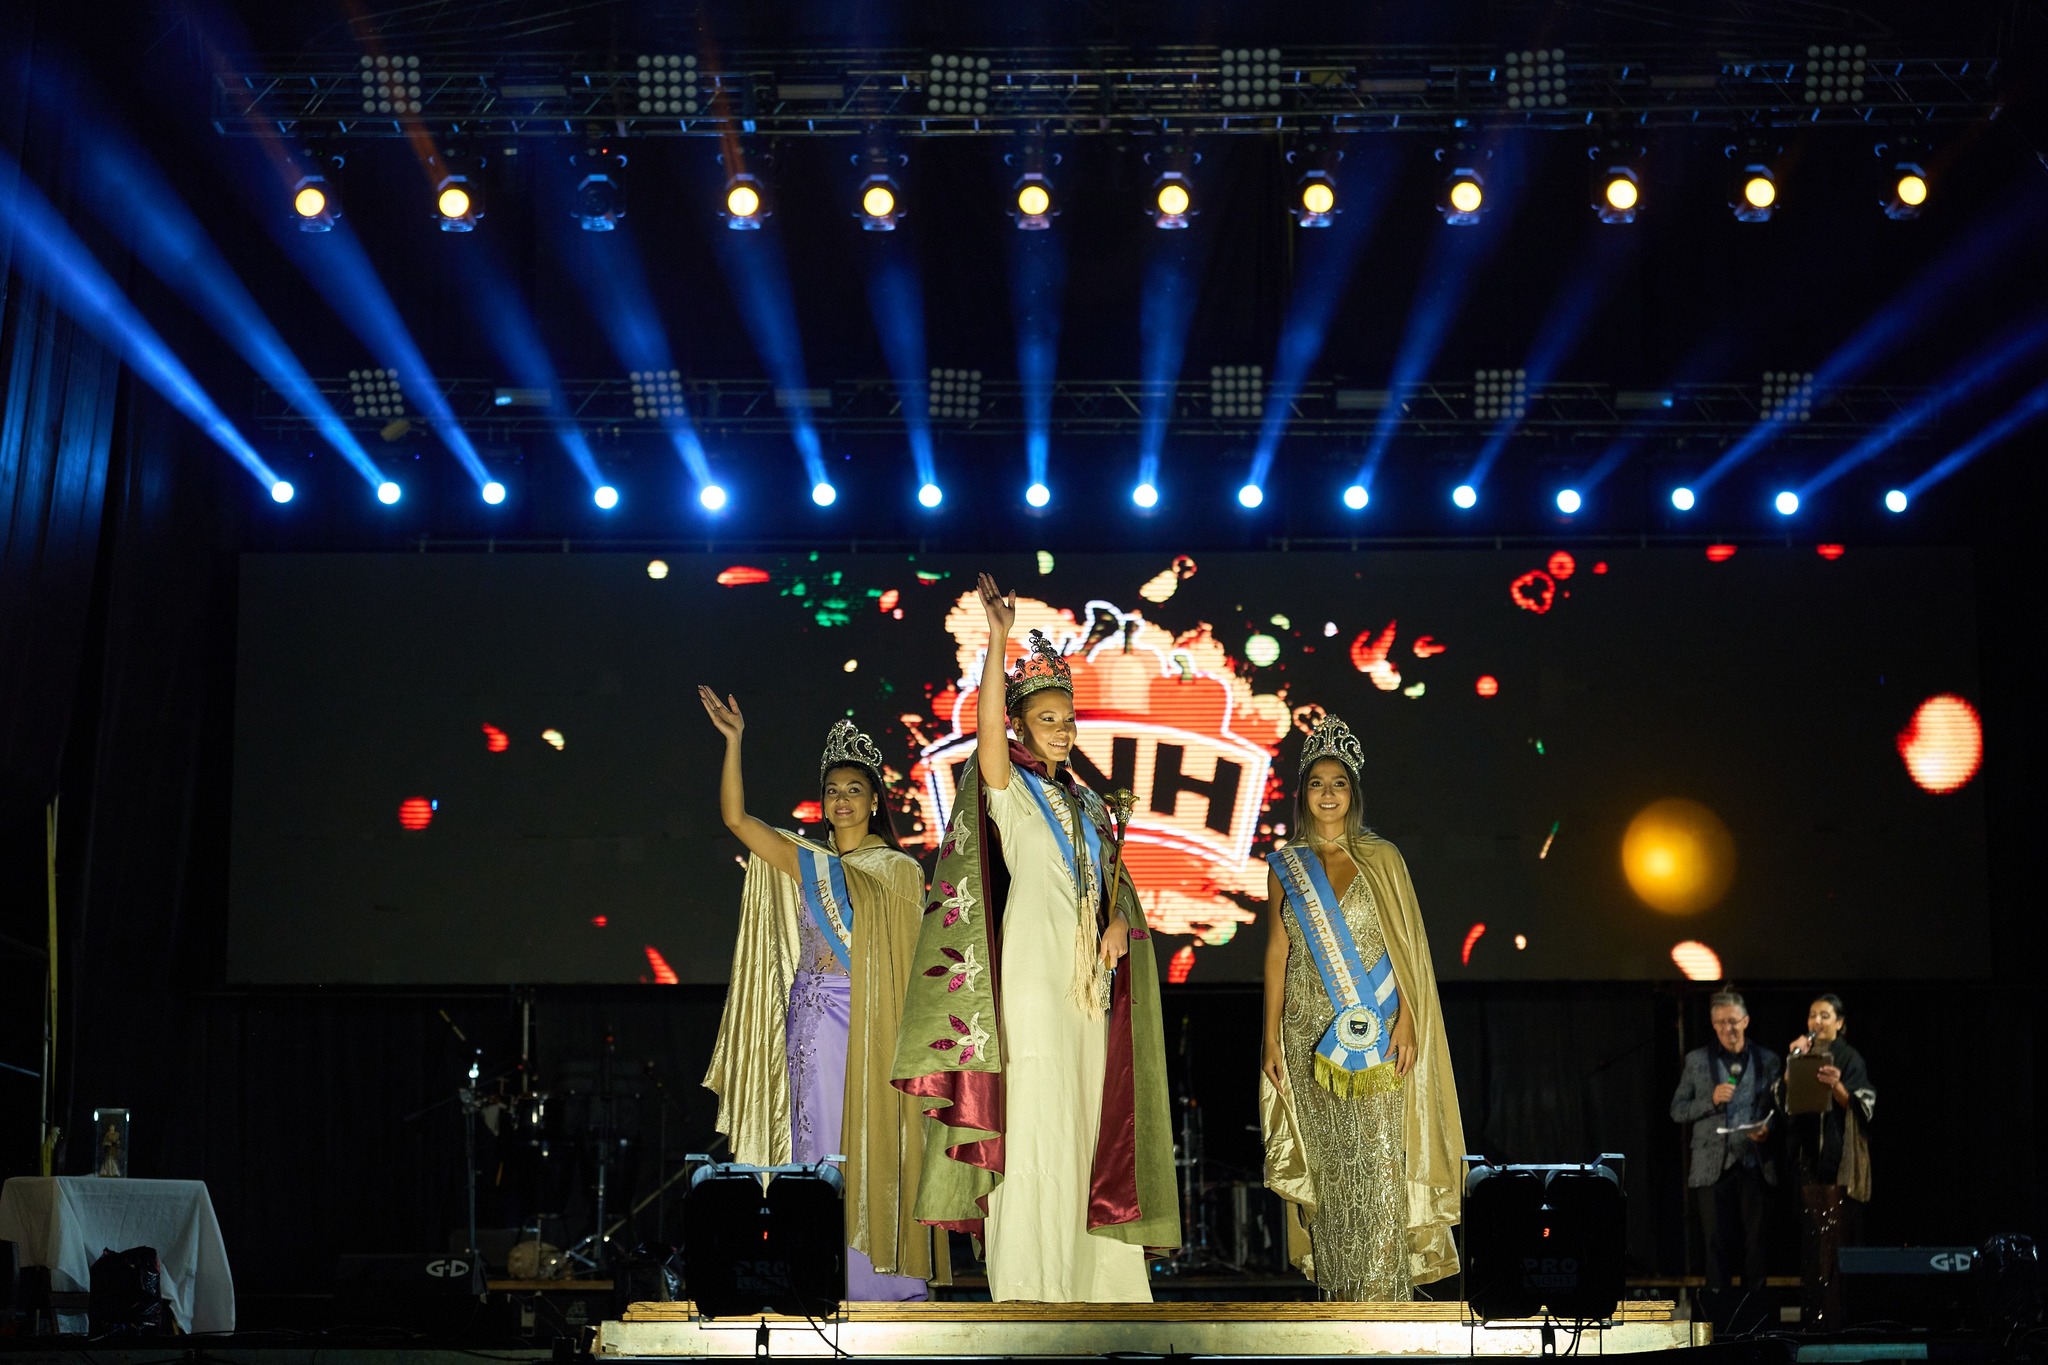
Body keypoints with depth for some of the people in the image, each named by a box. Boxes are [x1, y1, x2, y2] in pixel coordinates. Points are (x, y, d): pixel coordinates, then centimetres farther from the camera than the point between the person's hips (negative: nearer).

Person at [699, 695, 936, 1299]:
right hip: (816, 1019, 2)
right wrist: (733, 741, -5)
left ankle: (882, 1274, 4)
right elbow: (735, 818, 2)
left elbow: (912, 958, 4)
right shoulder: (807, 863, 11)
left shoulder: (900, 870, 6)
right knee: (821, 1141, 0)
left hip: (876, 1023, -2)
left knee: (875, 1142, -2)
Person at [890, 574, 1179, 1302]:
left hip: (1088, 976, 7)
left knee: (1087, 1116, 8)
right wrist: (998, 640, -29)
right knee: (1033, 1117, -9)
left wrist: (1118, 922, -1)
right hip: (1034, 968, -7)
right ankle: (1029, 1278, -6)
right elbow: (987, 728, -20)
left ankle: (1083, 1269, 16)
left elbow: (1112, 875, 20)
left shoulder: (1086, 801, 18)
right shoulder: (1009, 789, -1)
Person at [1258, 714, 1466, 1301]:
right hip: (1310, 1033, 2)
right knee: (1327, 1164, 4)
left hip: (1374, 1033, -2)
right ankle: (1337, 1290, 9)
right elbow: (1276, 951, 9)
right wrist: (1272, 1037, 5)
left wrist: (1406, 1020, -10)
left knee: (1377, 1162, -8)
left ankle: (1382, 1291, -6)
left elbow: (1406, 945, 1)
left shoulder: (1381, 858, 3)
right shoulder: (1285, 866, 9)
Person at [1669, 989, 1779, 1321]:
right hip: (1712, 1165, 0)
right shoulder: (1696, 1060, 8)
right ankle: (1718, 1315, 3)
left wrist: (1767, 1128, -10)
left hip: (1755, 1165, 0)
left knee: (1754, 1243, 1)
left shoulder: (1768, 1060, 9)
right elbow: (1677, 1111, 6)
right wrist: (1711, 1100, -10)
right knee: (1717, 1244, -1)